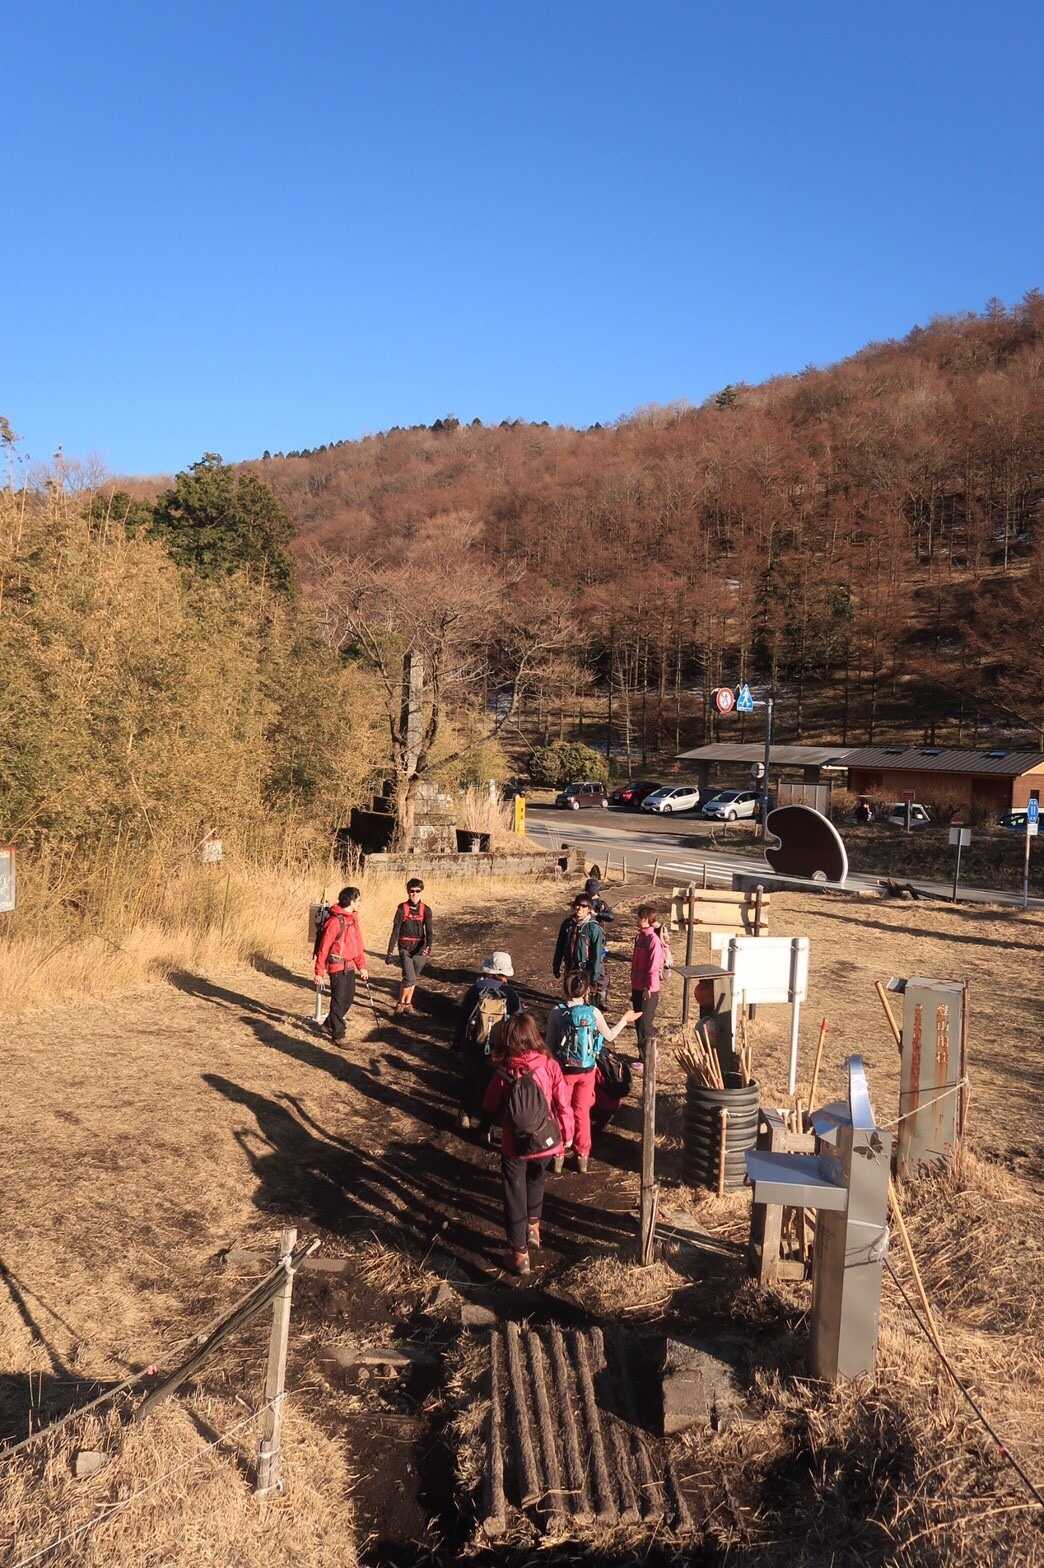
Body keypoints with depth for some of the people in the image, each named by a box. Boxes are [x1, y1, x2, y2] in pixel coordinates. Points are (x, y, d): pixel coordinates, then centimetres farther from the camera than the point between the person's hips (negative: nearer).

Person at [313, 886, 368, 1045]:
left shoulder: (353, 918, 8)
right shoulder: (335, 921, -18)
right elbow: (324, 947, -15)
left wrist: (362, 965, 14)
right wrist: (319, 971, -13)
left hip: (350, 966, 8)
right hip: (337, 966, -8)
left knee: (348, 999, 15)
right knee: (339, 1001, 0)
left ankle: (329, 1025, 32)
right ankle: (338, 1036, 9)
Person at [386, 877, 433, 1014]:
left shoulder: (425, 910, 0)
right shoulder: (402, 908, -4)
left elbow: (428, 931, -9)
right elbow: (395, 931, -3)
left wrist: (427, 947, -26)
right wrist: (390, 952, -5)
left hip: (419, 949, 2)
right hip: (405, 948, -2)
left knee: (412, 979, 12)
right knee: (410, 978, -14)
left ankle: (408, 1003, 29)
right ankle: (400, 1003, 6)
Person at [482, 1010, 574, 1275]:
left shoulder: (503, 1072, -17)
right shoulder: (549, 1065, -15)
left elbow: (490, 1109, -5)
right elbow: (563, 1103, -9)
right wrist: (567, 1134, 6)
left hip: (514, 1146, -2)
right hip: (546, 1143, 2)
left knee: (515, 1195, 14)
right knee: (536, 1180, 31)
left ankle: (519, 1253, 21)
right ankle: (533, 1226, 43)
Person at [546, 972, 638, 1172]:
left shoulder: (556, 1013, -16)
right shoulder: (594, 1013, -13)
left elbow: (549, 1044, -9)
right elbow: (609, 1037, 2)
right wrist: (625, 1020, 18)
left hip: (564, 1070, -1)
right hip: (587, 1070, 1)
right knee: (582, 1112, 18)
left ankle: (559, 1156, 25)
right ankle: (582, 1157, 28)